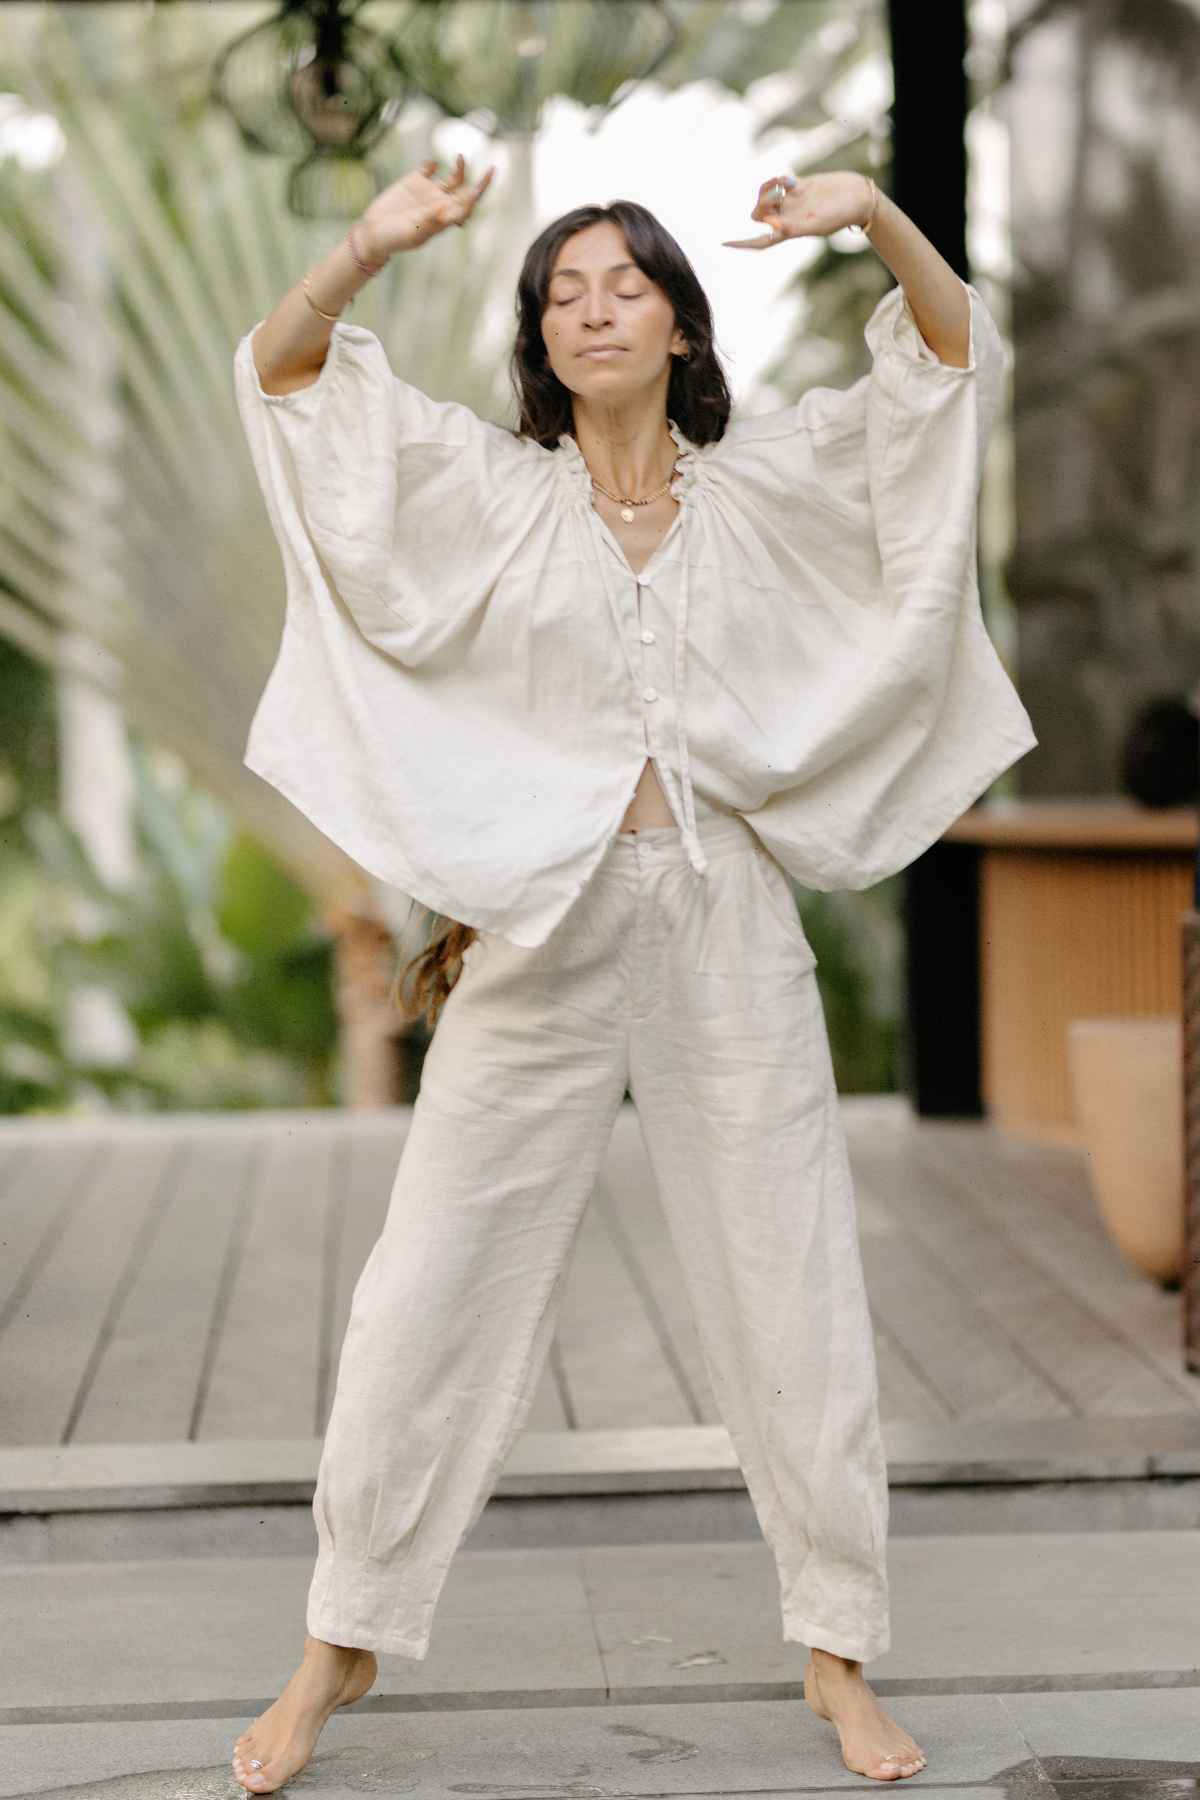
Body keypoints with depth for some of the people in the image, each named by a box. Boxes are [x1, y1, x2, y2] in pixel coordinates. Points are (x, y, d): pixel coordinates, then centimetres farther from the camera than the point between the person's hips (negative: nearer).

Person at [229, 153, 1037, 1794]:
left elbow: (954, 355, 6)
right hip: (541, 932, -1)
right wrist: (374, 246, -20)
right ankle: (344, 1642, 19)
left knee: (796, 1304, 6)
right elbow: (284, 372, -2)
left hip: (729, 932, 1)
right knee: (430, 1296, 3)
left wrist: (878, 217, -12)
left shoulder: (763, 486, 7)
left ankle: (839, 1651, 21)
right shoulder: (491, 489, 4)